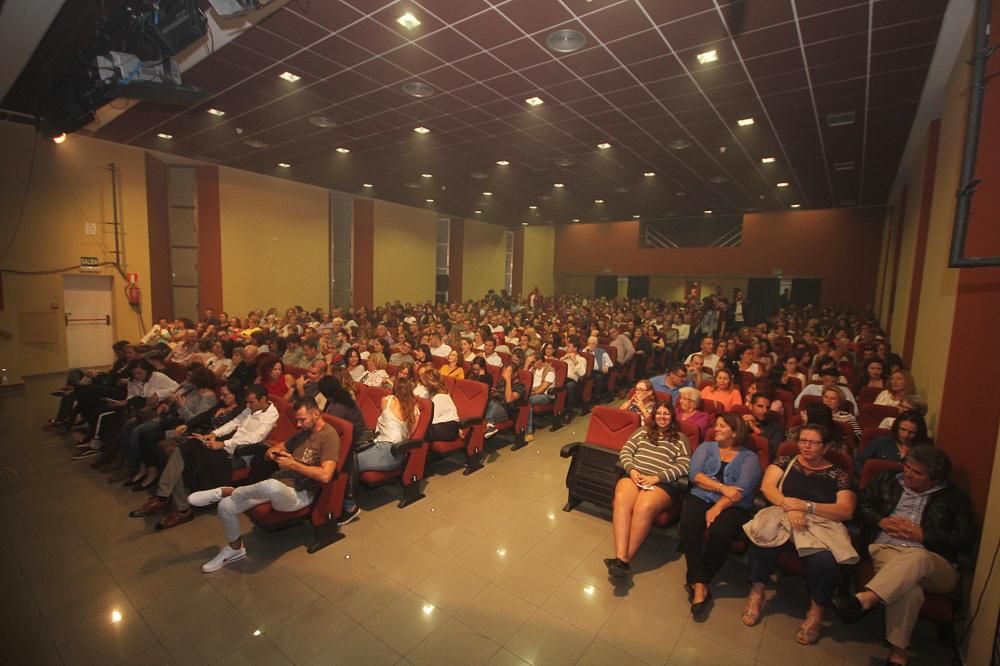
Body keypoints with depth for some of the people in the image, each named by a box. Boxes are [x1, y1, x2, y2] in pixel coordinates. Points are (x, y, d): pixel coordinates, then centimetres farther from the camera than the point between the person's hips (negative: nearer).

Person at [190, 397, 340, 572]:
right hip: (278, 486, 9)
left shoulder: (329, 436, -14)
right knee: (226, 506, -4)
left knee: (272, 486, -41)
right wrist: (272, 452, 1)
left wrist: (293, 464, -18)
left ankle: (225, 491, -9)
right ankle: (235, 549, 22)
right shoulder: (303, 432, 14)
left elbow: (325, 476, -24)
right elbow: (280, 446, 25)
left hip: (300, 494, -8)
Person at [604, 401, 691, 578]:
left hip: (664, 483, -2)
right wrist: (632, 470, -5)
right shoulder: (643, 431, 24)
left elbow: (684, 466, 3)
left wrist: (656, 478, -10)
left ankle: (625, 559, -28)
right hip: (634, 475, 3)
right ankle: (620, 558, -37)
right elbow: (625, 451, 16)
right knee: (621, 500, -32)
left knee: (644, 508, -35)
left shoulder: (680, 438, 16)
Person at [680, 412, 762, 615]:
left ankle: (698, 581, -12)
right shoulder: (706, 447, 18)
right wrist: (722, 487, -12)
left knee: (719, 533, -32)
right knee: (687, 525, -29)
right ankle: (700, 584, -21)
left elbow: (743, 490, -6)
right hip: (701, 497, 2)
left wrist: (718, 507, -18)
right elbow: (695, 474, 2)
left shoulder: (749, 457, 10)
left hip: (733, 506, -2)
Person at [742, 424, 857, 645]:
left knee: (825, 561, -34)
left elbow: (846, 511, 1)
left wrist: (805, 506, -13)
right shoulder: (785, 461, 15)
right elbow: (766, 486, 1)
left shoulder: (839, 474, 13)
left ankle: (816, 611, -4)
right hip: (784, 515, 0)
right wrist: (789, 506, -17)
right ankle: (756, 593, -14)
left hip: (822, 524, 0)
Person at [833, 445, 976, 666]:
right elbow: (861, 503, 17)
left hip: (932, 564, -1)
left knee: (916, 557, -40)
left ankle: (863, 599, -54)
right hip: (885, 549, 1)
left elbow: (967, 540, 5)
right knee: (908, 584, -36)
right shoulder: (887, 480, 18)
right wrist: (880, 521, -3)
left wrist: (923, 535, -9)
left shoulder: (954, 497, 12)